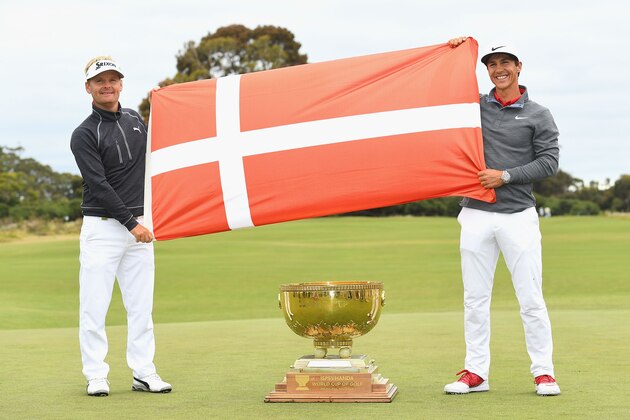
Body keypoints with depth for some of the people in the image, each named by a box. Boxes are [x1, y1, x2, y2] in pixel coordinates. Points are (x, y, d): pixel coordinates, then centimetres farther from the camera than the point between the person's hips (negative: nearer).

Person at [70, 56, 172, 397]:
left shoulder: (135, 120, 13)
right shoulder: (84, 135, -6)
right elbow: (98, 185, -13)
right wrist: (131, 223, -17)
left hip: (139, 225, 5)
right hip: (102, 228, -5)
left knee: (141, 305, 6)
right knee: (95, 305, -3)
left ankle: (144, 373, 11)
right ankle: (96, 375, 5)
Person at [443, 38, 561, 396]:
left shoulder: (538, 116, 4)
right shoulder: (474, 105, 10)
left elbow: (549, 162, -2)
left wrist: (506, 176, -11)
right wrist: (452, 55, 6)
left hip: (518, 215, -2)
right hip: (476, 215, 3)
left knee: (531, 298, -3)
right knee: (475, 298, 5)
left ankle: (544, 371, 6)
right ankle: (476, 372, 11)